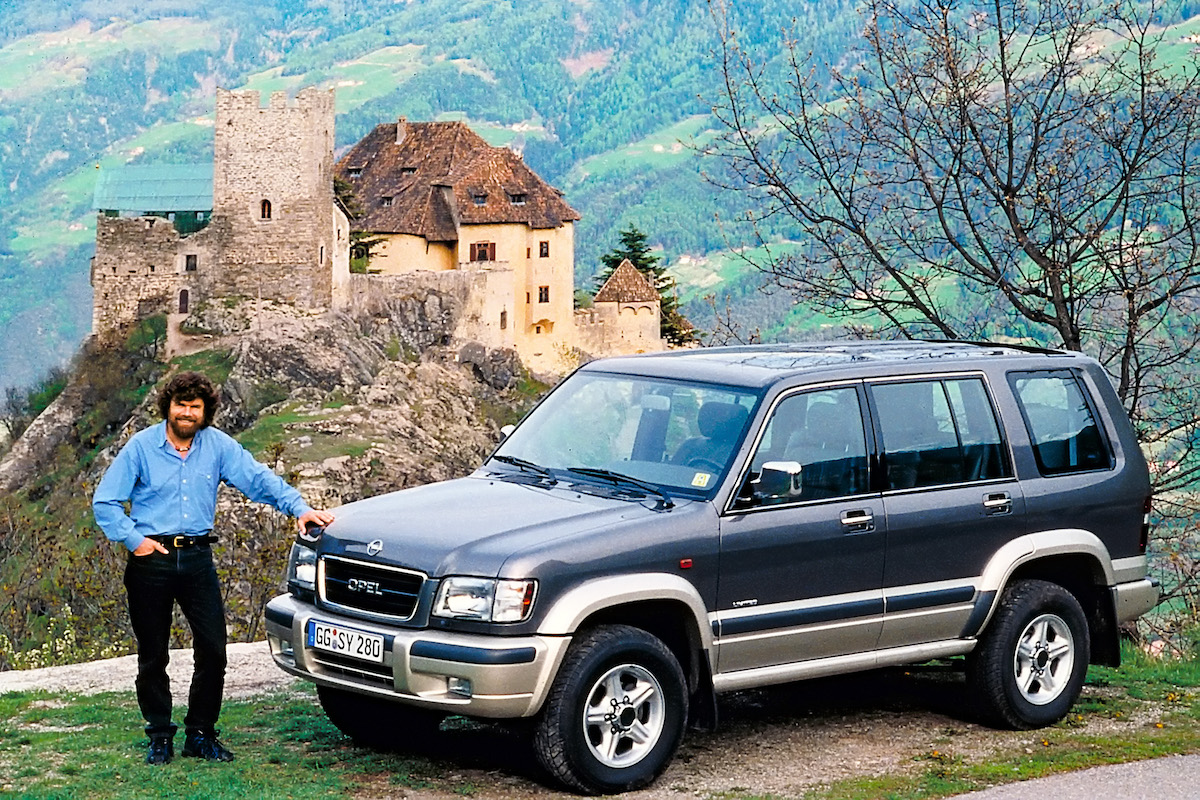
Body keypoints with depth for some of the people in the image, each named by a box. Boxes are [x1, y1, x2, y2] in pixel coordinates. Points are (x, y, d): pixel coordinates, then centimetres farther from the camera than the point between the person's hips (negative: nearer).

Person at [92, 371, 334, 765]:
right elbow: (104, 501, 1)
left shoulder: (219, 446, 3)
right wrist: (133, 539, -9)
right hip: (151, 560, -2)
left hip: (197, 558, 2)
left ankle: (200, 734, 10)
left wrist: (299, 507, -15)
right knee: (153, 655, 5)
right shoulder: (141, 447, -2)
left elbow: (259, 479, -2)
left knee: (213, 649, -3)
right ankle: (160, 736, 18)